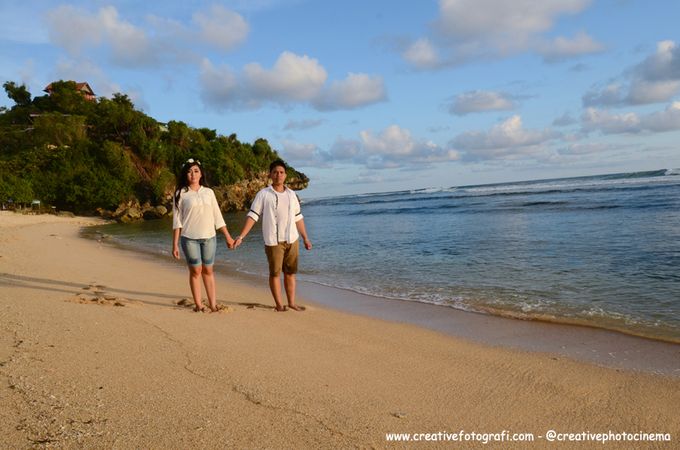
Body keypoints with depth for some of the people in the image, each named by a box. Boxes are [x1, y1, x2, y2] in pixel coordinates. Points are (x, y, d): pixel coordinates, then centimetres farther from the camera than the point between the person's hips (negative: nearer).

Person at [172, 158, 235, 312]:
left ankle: (213, 304, 10)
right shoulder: (181, 194, 1)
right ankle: (198, 304, 11)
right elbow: (177, 220, -1)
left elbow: (217, 217, 11)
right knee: (195, 271, 1)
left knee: (208, 270, 6)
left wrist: (228, 237, 10)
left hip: (209, 237, 2)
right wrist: (175, 244, -5)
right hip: (189, 238, -2)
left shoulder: (208, 192, 8)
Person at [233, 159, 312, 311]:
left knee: (290, 273, 10)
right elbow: (252, 216, -7)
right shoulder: (263, 194, -3)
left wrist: (305, 238, 17)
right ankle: (279, 304, 17)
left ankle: (292, 303, 20)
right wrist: (241, 236, -15)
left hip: (292, 240, 4)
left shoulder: (291, 194, 10)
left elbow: (298, 218, 16)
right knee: (275, 273, 5)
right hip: (274, 241, -4)